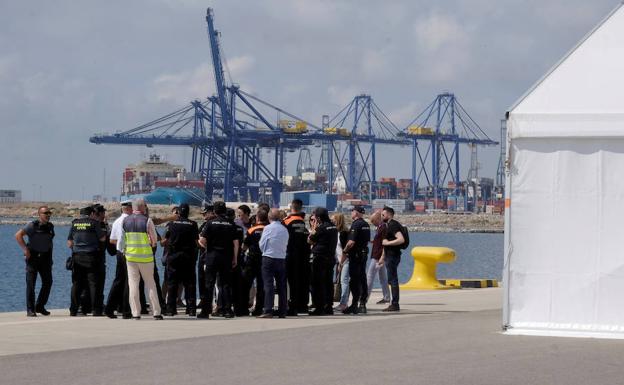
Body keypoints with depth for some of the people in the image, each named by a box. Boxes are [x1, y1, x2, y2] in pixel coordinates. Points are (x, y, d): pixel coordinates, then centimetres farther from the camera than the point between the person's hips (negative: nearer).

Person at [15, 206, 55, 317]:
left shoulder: (50, 226, 7)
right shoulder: (33, 226, -11)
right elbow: (18, 235, -18)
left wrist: (50, 259, 15)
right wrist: (25, 249, -20)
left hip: (45, 258, 6)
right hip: (33, 257, -6)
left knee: (48, 282, 3)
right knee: (31, 283, -6)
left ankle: (40, 306, 17)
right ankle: (30, 310, -4)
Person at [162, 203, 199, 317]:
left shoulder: (171, 224, -1)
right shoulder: (193, 224, -3)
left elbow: (164, 240, 1)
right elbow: (196, 241, -4)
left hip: (173, 256, 0)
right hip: (189, 256, 0)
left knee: (172, 283, 5)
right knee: (189, 283, 4)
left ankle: (171, 309, 2)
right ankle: (191, 309, 0)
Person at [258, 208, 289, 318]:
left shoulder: (268, 228, -9)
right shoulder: (285, 230, 3)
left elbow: (261, 244, -4)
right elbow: (286, 245, 8)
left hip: (268, 259, -4)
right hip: (281, 259, 4)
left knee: (268, 285, -6)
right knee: (281, 286, 10)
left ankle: (268, 311, -14)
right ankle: (282, 311, 13)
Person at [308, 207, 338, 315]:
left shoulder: (321, 228, -15)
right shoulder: (333, 227, 8)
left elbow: (310, 240, -7)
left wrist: (313, 228, 2)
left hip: (320, 258, -8)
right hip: (331, 257, 8)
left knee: (318, 284, -2)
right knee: (328, 283, 12)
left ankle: (319, 308, -3)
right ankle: (329, 307, 14)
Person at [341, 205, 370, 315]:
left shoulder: (356, 225, -15)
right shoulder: (366, 225, 12)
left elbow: (351, 242, -21)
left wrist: (344, 251, -11)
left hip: (355, 254, -8)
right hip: (364, 253, 8)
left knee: (354, 280, -6)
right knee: (362, 279, 10)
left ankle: (354, 305, -8)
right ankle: (362, 304, 11)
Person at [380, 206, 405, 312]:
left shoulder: (393, 225, -14)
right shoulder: (389, 225, 18)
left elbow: (401, 239, -28)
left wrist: (387, 243, -20)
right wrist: (383, 257, 25)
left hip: (393, 256, -11)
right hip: (390, 255, 11)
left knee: (392, 280, -9)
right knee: (392, 280, 11)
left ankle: (395, 304, -8)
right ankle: (394, 304, 15)